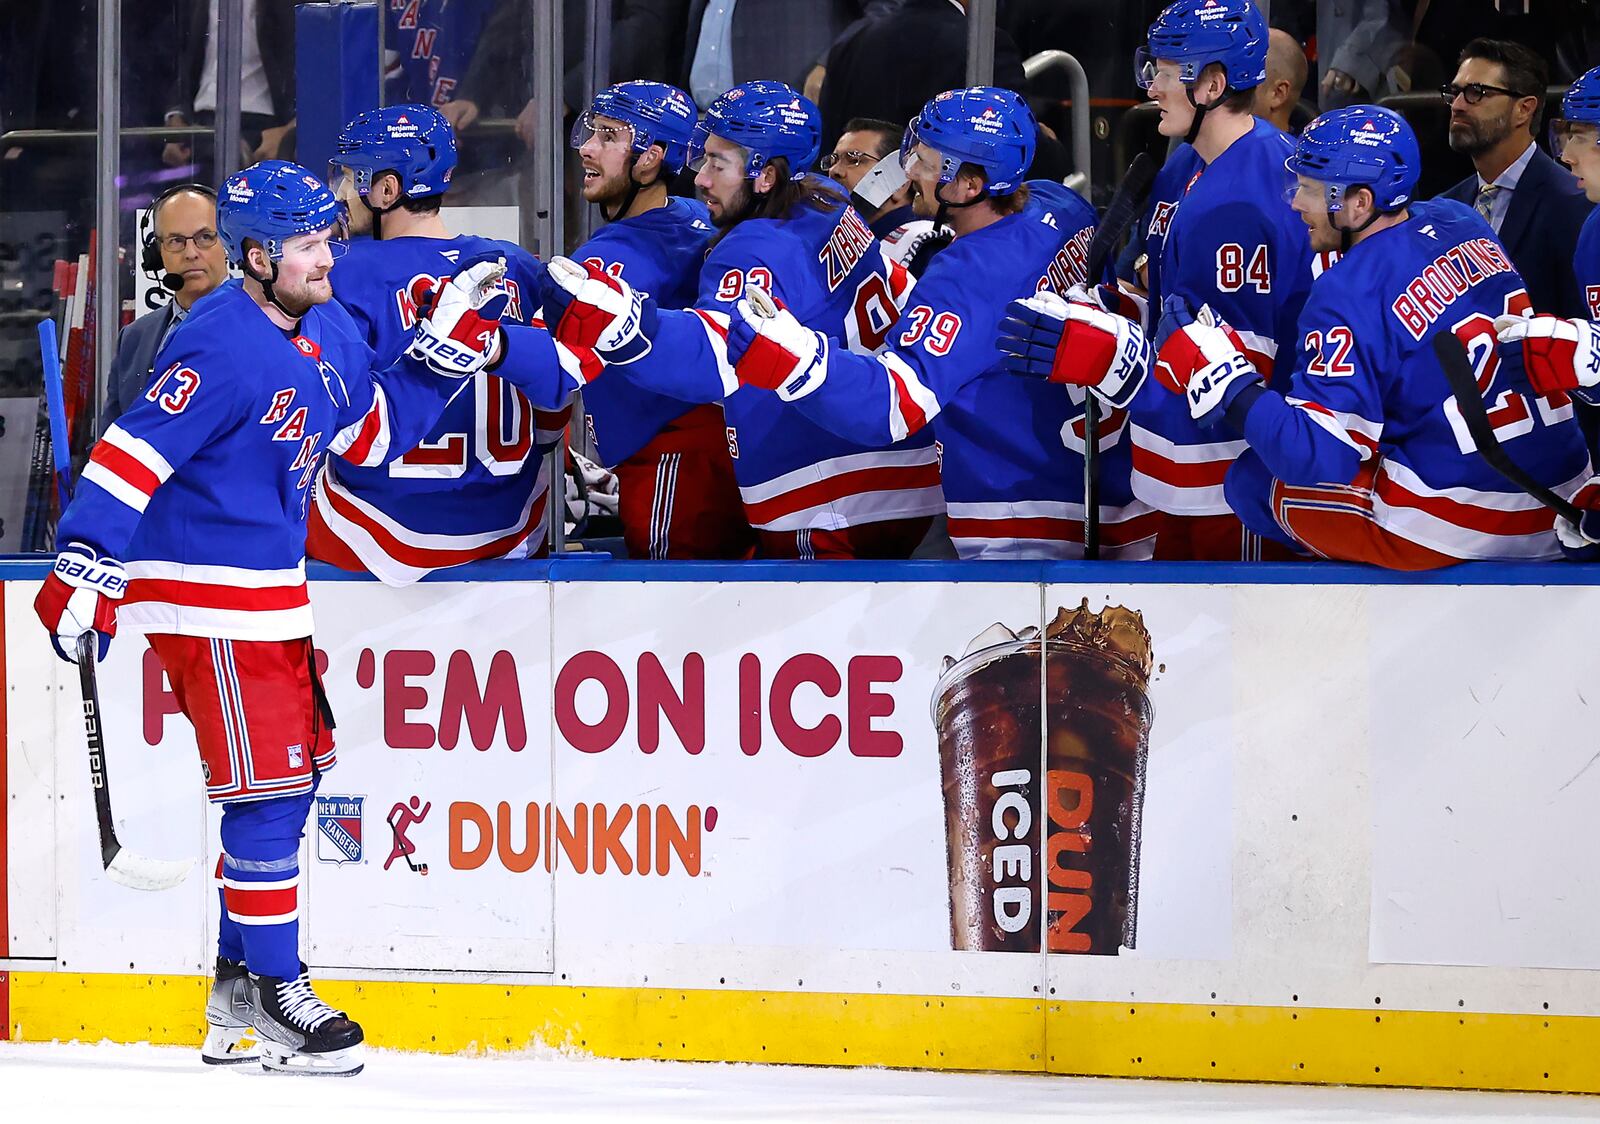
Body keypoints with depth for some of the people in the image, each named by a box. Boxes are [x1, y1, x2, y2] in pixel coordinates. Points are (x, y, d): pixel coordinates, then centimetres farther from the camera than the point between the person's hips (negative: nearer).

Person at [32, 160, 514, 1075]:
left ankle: (240, 986, 24)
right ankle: (275, 993, -1)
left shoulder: (330, 335, 8)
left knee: (298, 772, 14)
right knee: (269, 784, -9)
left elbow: (375, 433, 20)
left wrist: (448, 346, 10)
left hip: (271, 592, 10)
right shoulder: (223, 348, -21)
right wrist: (85, 571, -29)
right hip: (206, 594, -10)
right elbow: (132, 453, -24)